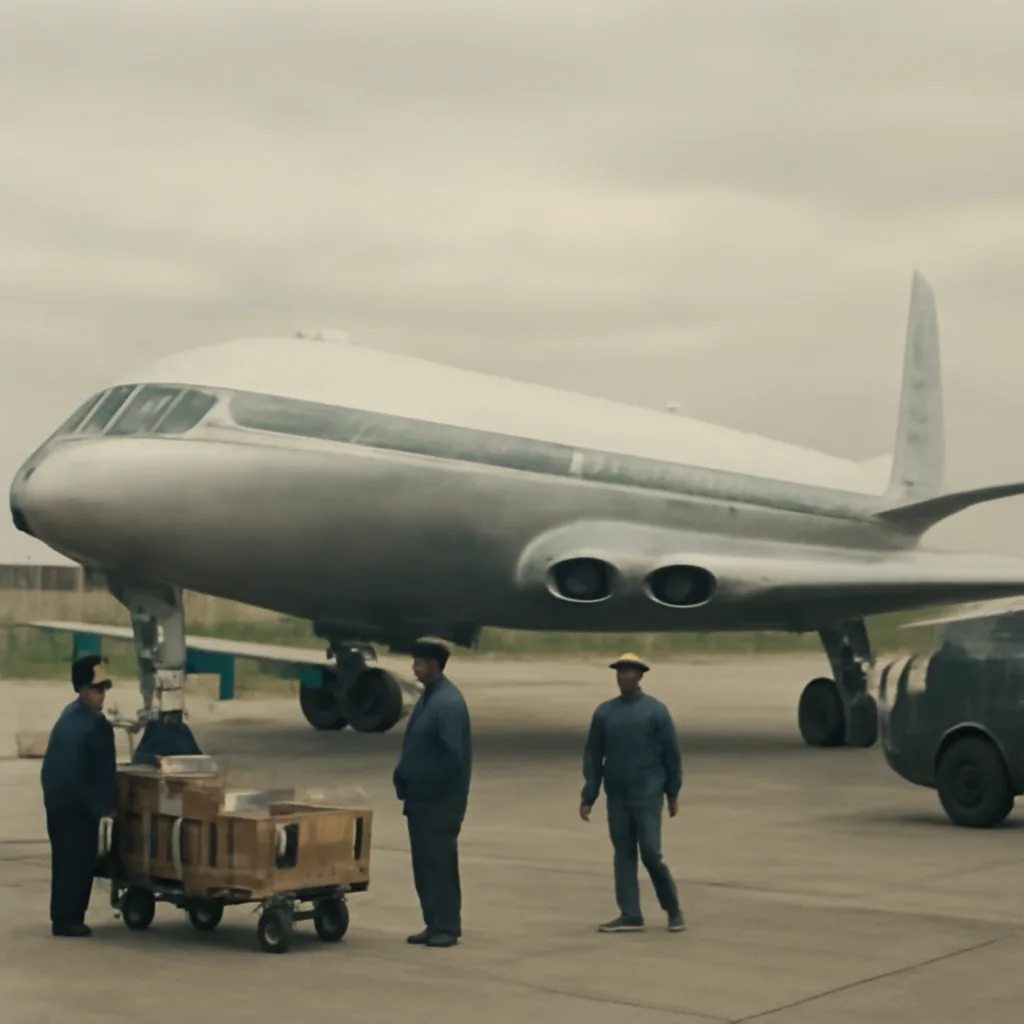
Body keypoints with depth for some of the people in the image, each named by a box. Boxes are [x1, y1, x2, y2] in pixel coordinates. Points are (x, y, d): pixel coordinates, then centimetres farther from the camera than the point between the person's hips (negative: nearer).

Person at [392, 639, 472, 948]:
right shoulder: (428, 696, 12)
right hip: (421, 797, 9)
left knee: (440, 862, -2)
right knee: (423, 862, 11)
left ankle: (447, 927, 6)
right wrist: (405, 780, 7)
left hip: (440, 800, -9)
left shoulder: (449, 703, -17)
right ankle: (434, 924, 19)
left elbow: (453, 755, -21)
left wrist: (427, 785, -14)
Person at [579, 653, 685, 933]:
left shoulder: (655, 711, -2)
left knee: (650, 854, -7)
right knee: (623, 854, 4)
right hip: (616, 797, 4)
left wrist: (673, 793, 3)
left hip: (648, 795, -4)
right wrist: (588, 796, 3)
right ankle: (630, 915, 8)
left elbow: (671, 753, 1)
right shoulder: (604, 712, 7)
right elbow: (593, 756, 7)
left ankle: (674, 910, 12)